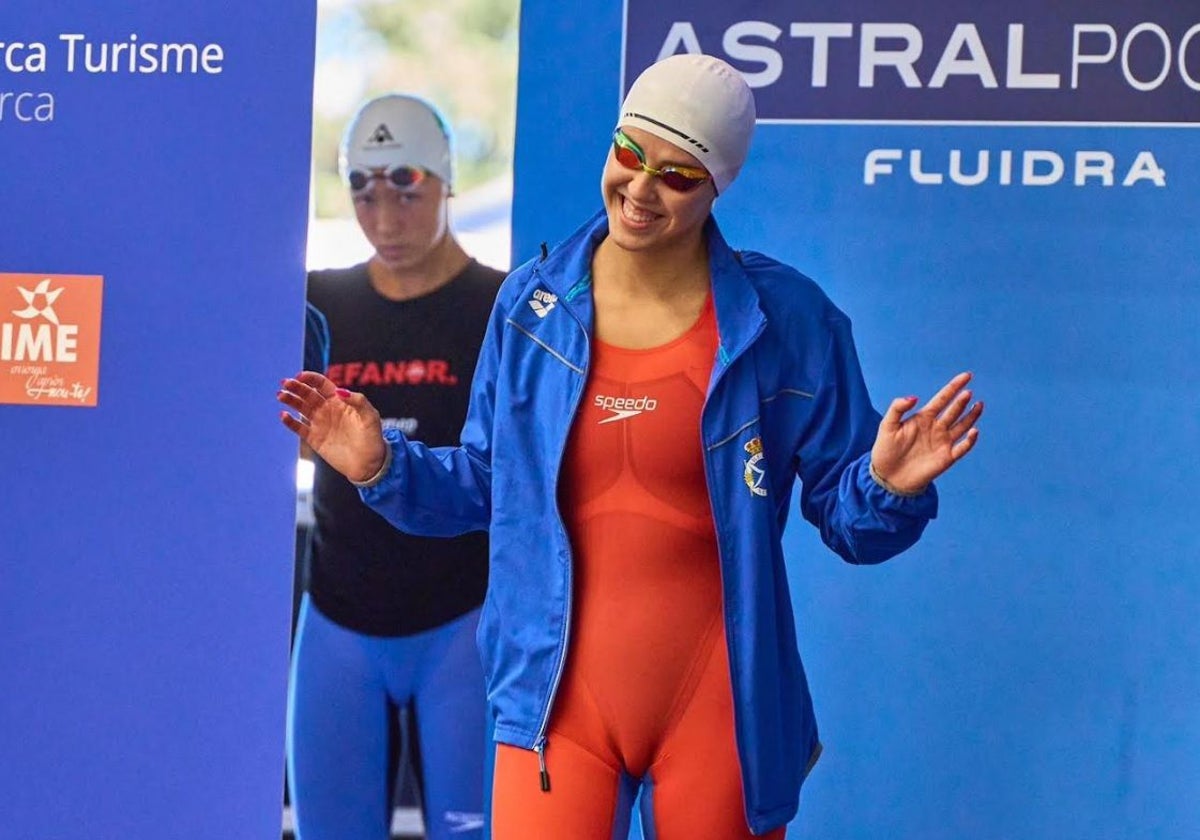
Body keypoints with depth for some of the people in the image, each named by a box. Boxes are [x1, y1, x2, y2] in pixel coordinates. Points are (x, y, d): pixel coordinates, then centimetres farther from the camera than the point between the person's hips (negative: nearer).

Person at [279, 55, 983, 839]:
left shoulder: (786, 318, -6)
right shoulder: (533, 302, 1)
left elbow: (846, 515, -1)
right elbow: (486, 483, 12)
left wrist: (888, 487, -22)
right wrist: (384, 465, -4)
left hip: (716, 701, -1)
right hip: (558, 691, 1)